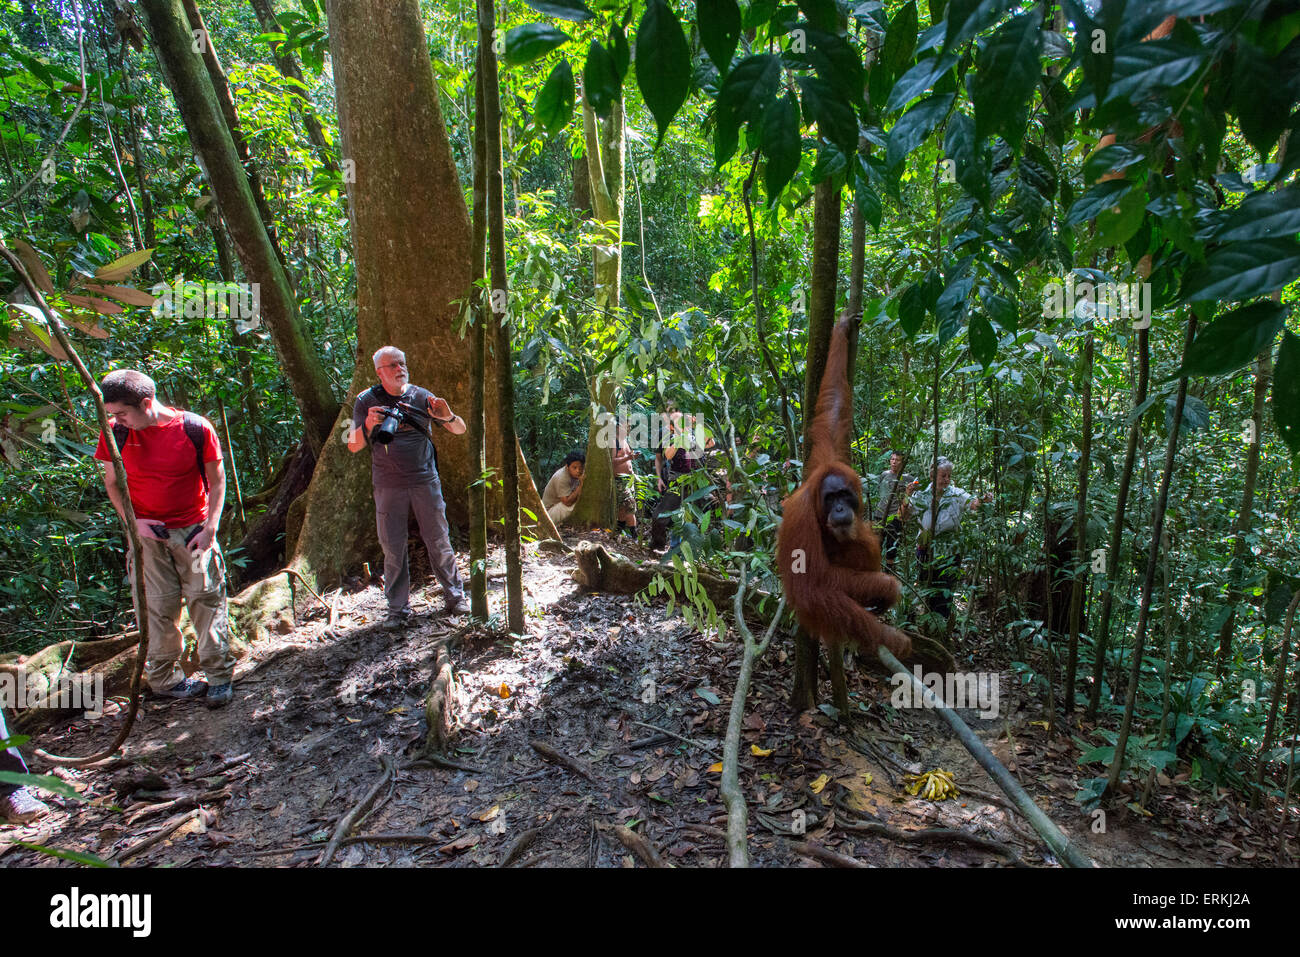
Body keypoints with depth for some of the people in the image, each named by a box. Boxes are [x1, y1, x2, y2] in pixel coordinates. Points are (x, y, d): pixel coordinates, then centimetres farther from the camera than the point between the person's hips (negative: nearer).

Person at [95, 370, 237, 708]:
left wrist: (210, 527, -10)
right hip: (147, 533, 2)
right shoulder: (116, 435, -3)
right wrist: (131, 520, -7)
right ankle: (163, 679, 21)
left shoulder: (195, 428, -10)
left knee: (206, 599, 0)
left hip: (194, 530, -2)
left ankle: (219, 676, 12)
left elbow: (217, 479, -2)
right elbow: (112, 484, 10)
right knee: (156, 607, 4)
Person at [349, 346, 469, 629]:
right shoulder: (366, 401, 3)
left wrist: (448, 416, -18)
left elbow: (460, 430, 5)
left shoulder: (421, 396, 4)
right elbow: (353, 446, -2)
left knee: (439, 542, 4)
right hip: (388, 486, 0)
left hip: (426, 481, 0)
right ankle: (398, 609, 16)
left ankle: (455, 597, 17)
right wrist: (368, 425, -22)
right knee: (393, 548, 4)